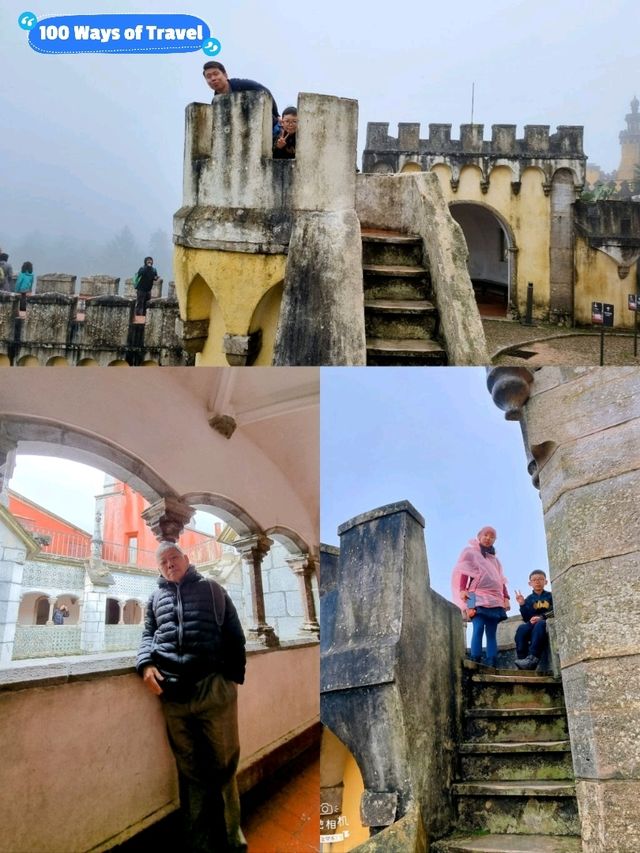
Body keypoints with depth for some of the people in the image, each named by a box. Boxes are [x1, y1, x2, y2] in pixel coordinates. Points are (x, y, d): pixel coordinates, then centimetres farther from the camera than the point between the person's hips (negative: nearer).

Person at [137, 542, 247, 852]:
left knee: (223, 765, 4)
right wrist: (146, 663, -6)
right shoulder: (156, 598, 21)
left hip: (215, 688, -2)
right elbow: (148, 635, 16)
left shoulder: (211, 589, 12)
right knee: (190, 769, 11)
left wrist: (234, 676, -2)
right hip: (173, 692, 2)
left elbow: (234, 634, 9)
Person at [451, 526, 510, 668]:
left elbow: (501, 580, 24)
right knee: (478, 628, -20)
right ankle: (475, 662, -26)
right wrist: (462, 590, -13)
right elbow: (463, 572, 2)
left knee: (491, 632, -4)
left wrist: (506, 597, 9)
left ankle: (492, 665, -12)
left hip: (495, 599, 5)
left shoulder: (495, 559, 28)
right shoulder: (470, 552, 12)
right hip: (477, 597, -5)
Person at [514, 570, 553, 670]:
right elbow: (527, 619, 5)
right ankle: (521, 658, -40)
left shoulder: (550, 596, 12)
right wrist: (522, 605, -9)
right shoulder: (529, 599, 16)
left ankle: (532, 658, -50)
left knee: (539, 624, -38)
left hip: (548, 623, -3)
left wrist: (542, 617, -20)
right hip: (533, 624, 3)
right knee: (521, 628, -31)